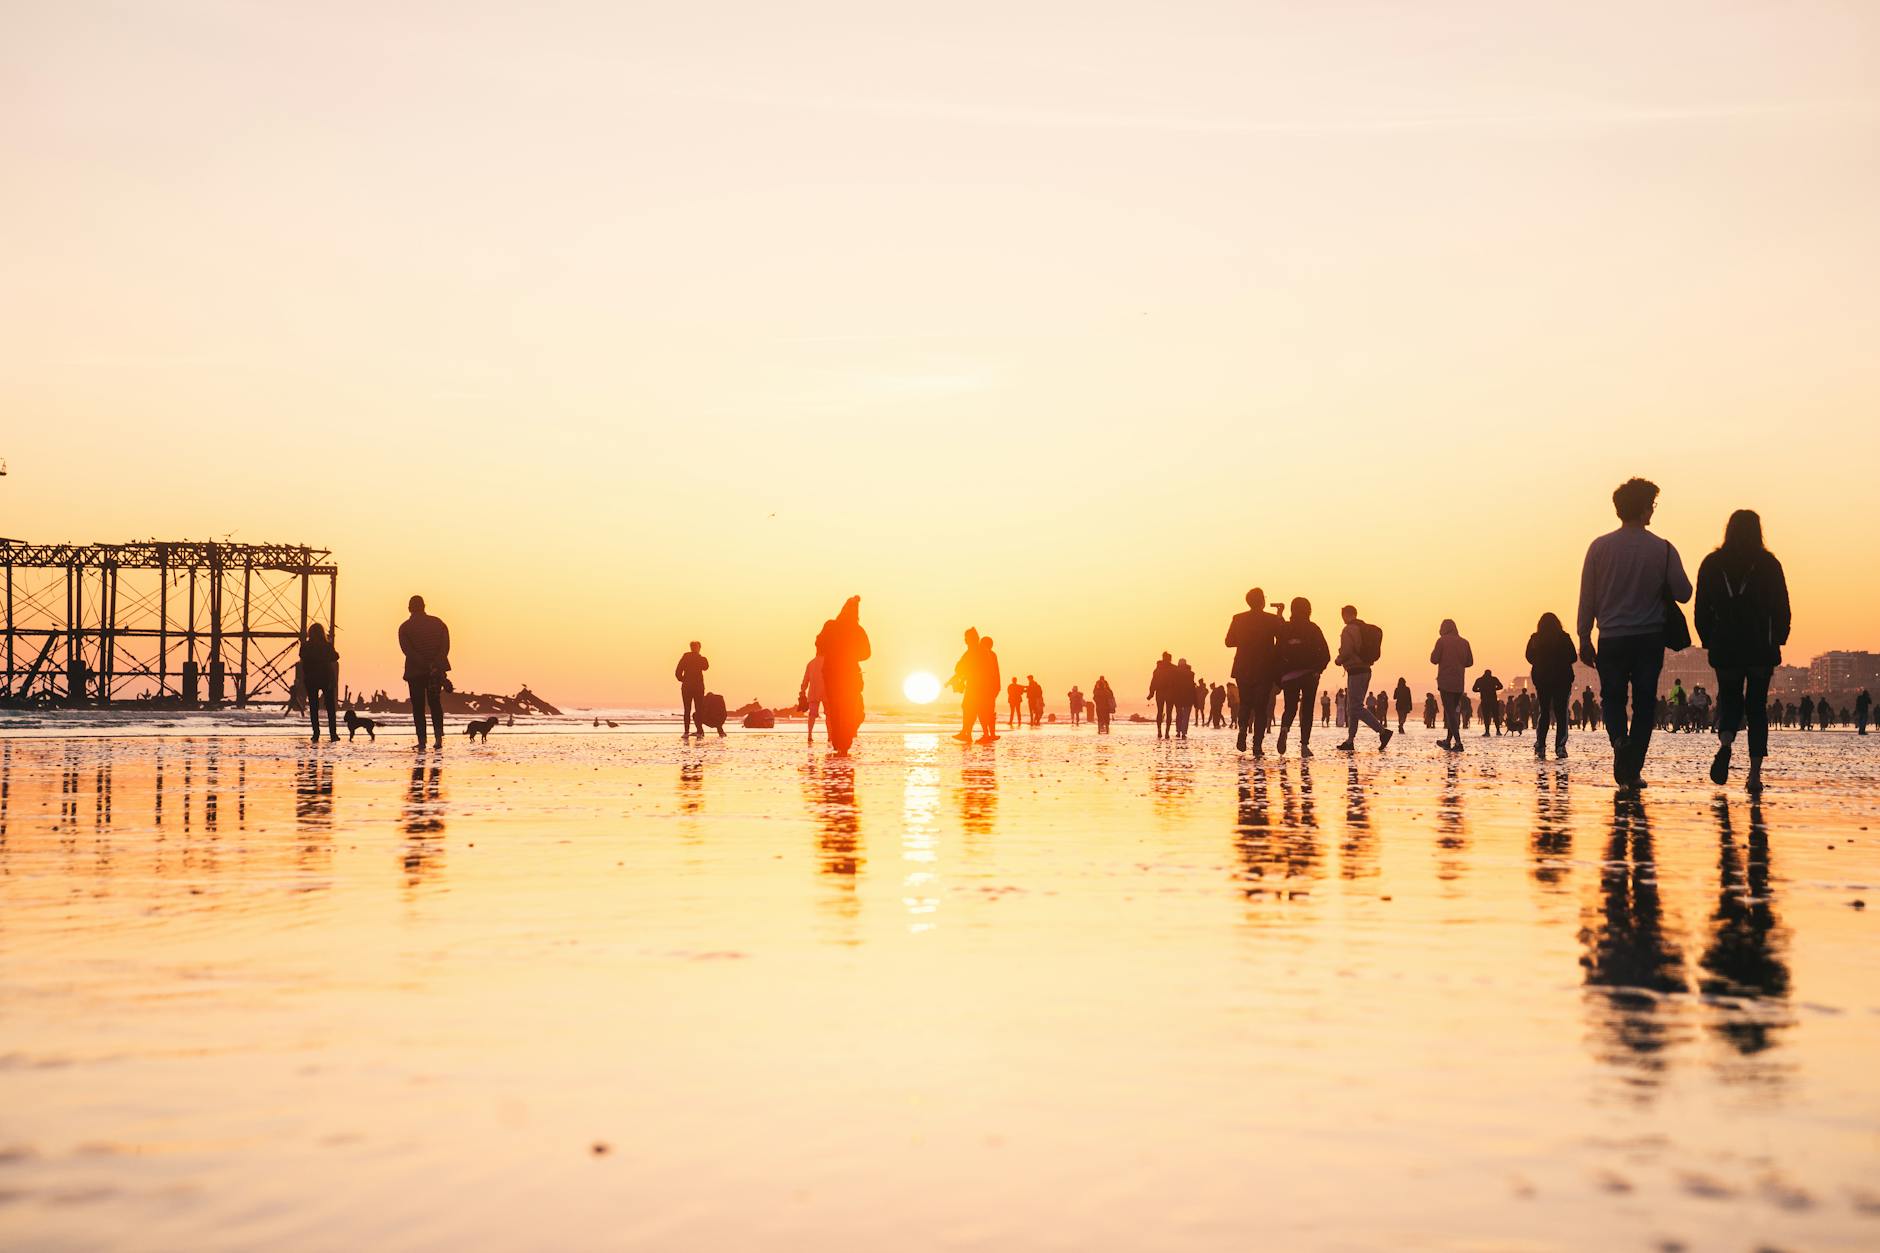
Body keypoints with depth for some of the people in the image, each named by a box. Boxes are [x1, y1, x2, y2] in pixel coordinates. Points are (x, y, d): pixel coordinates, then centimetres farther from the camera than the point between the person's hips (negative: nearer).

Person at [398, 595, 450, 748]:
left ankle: (422, 740, -3)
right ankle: (438, 734, -7)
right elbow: (445, 645, -6)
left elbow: (407, 650, -14)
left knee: (418, 706, 6)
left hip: (415, 671, -2)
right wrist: (435, 665, -13)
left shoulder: (405, 627, -1)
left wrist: (425, 665, -18)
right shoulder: (438, 623, 5)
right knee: (435, 702, 14)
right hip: (437, 670, 2)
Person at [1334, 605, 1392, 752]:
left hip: (1355, 672, -9)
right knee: (1351, 708, 14)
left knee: (1356, 708, -10)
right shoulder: (1367, 629, 15)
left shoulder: (1349, 630, -12)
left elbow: (1346, 652, -22)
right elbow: (1375, 653, 18)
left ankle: (1383, 731, -20)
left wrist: (1339, 660, -1)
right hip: (1366, 670, 9)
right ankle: (1350, 741, 14)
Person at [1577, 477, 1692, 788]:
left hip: (1611, 639, 1)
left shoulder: (1600, 547, -3)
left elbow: (1587, 597, -1)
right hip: (1650, 639, -1)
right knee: (1644, 704, 9)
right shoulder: (1663, 549, -6)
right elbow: (1683, 594, -5)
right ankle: (1632, 770, 5)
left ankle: (1619, 739, -15)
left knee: (1613, 700, 14)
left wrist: (1584, 639, 6)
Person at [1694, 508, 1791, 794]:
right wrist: (1778, 640, 8)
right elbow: (1782, 608, -2)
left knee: (1729, 699, 13)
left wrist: (1709, 641, 10)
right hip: (1761, 648, 0)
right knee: (1757, 705, 8)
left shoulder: (1712, 564, 1)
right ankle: (1755, 773, -1)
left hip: (1725, 647, 1)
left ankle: (1725, 744, -20)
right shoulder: (1768, 564, -1)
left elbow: (1701, 610, 2)